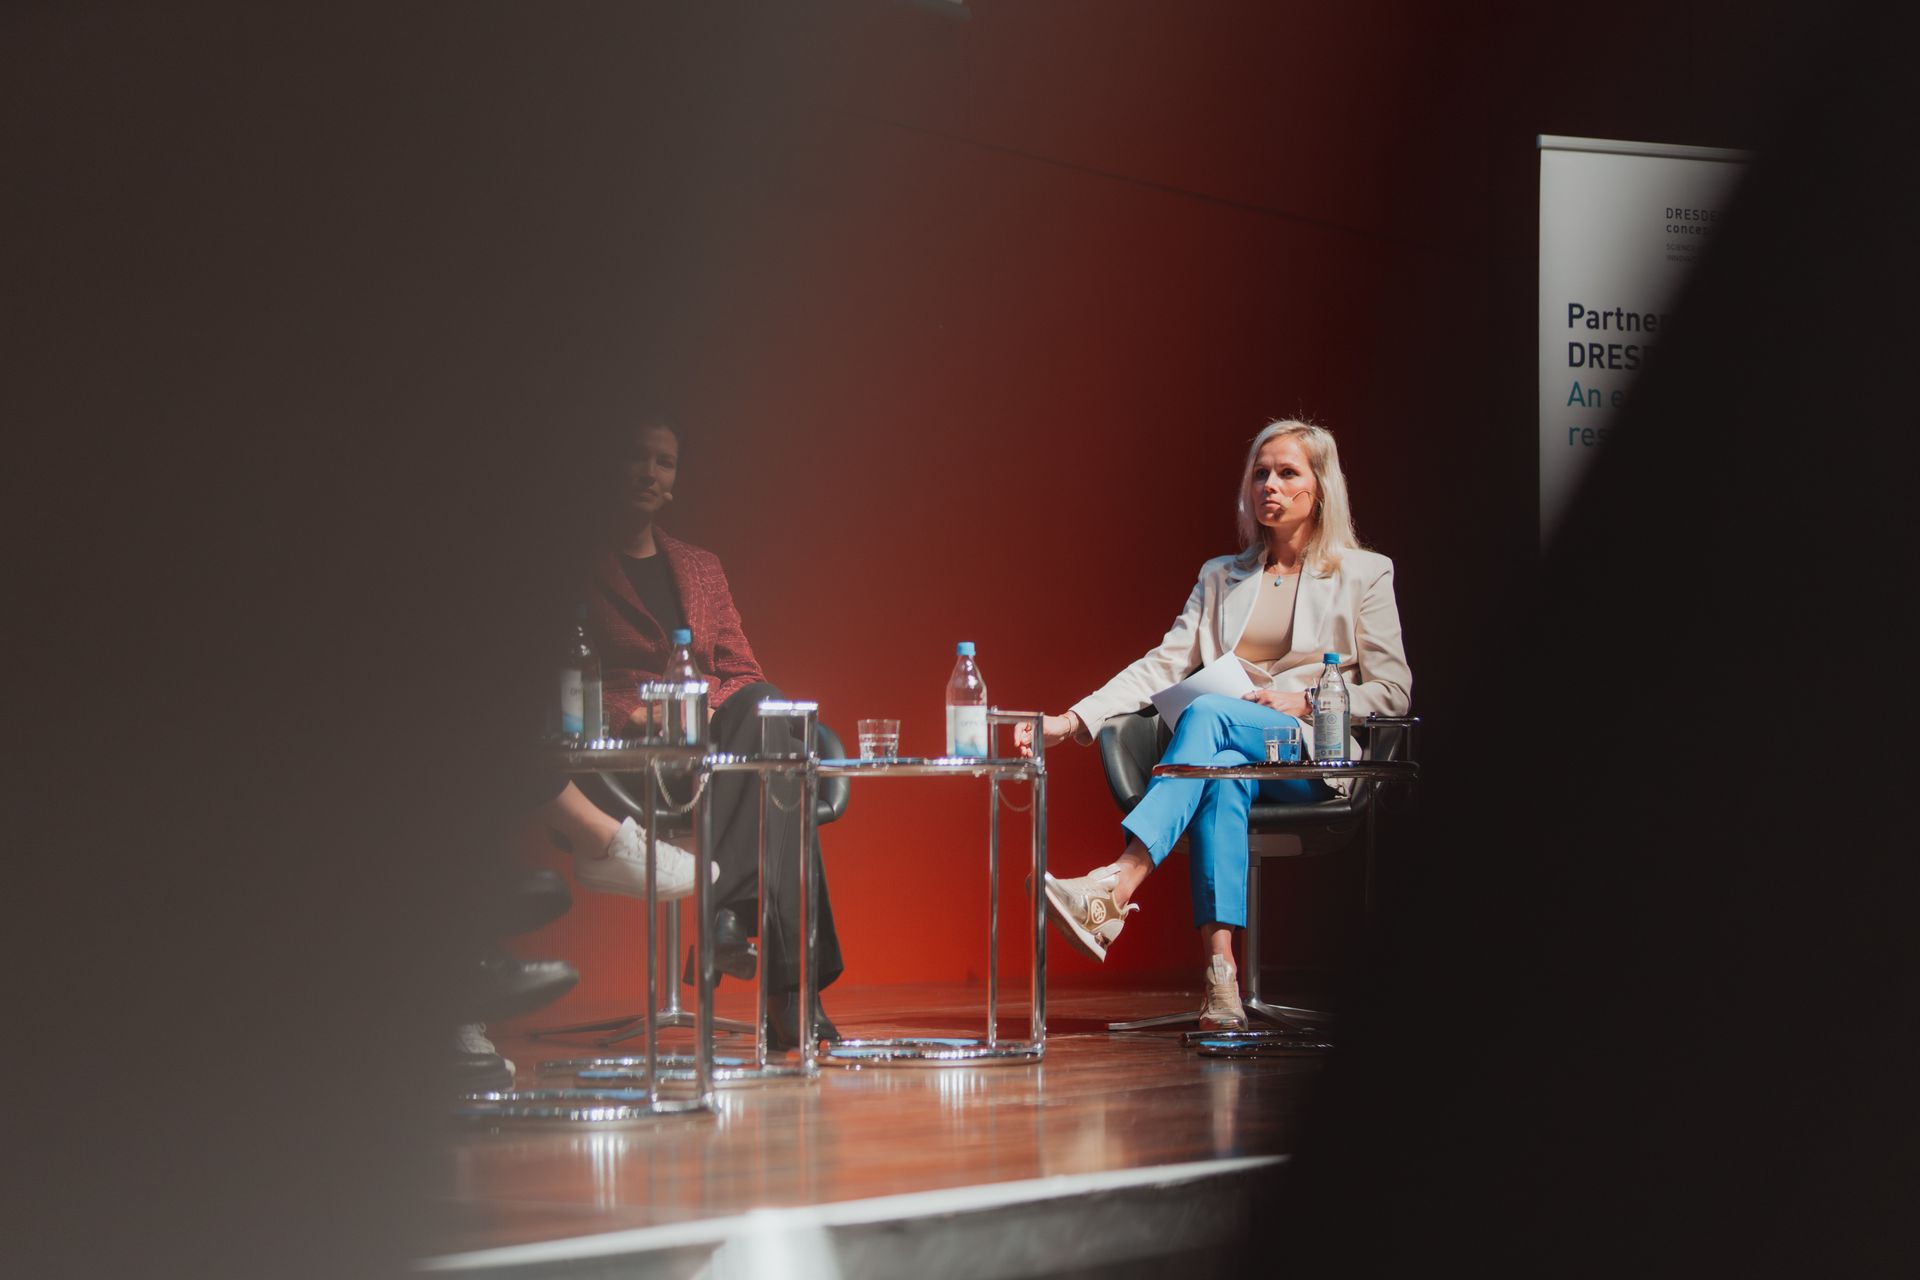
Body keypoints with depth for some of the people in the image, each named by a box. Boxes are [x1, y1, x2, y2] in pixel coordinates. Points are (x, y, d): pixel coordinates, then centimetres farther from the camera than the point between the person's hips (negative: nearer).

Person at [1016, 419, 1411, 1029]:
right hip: (1235, 750, 3)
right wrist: (1071, 720, -5)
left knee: (1208, 712, -34)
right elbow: (1164, 664, 10)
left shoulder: (1364, 574, 10)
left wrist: (1305, 702, -11)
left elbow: (1392, 691, 5)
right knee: (1224, 774, -37)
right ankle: (1220, 985, -48)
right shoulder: (1221, 577, 21)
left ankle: (1116, 886, -50)